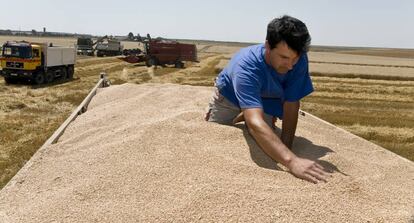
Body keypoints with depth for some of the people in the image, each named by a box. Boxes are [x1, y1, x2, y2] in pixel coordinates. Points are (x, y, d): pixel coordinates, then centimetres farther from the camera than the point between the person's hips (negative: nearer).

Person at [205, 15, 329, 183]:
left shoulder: (299, 61, -34)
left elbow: (291, 106, -29)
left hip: (265, 101, 3)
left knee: (267, 145, 7)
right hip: (229, 98, -3)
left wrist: (285, 152, -36)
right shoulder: (246, 66, -47)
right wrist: (291, 161, -70)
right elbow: (255, 123, -60)